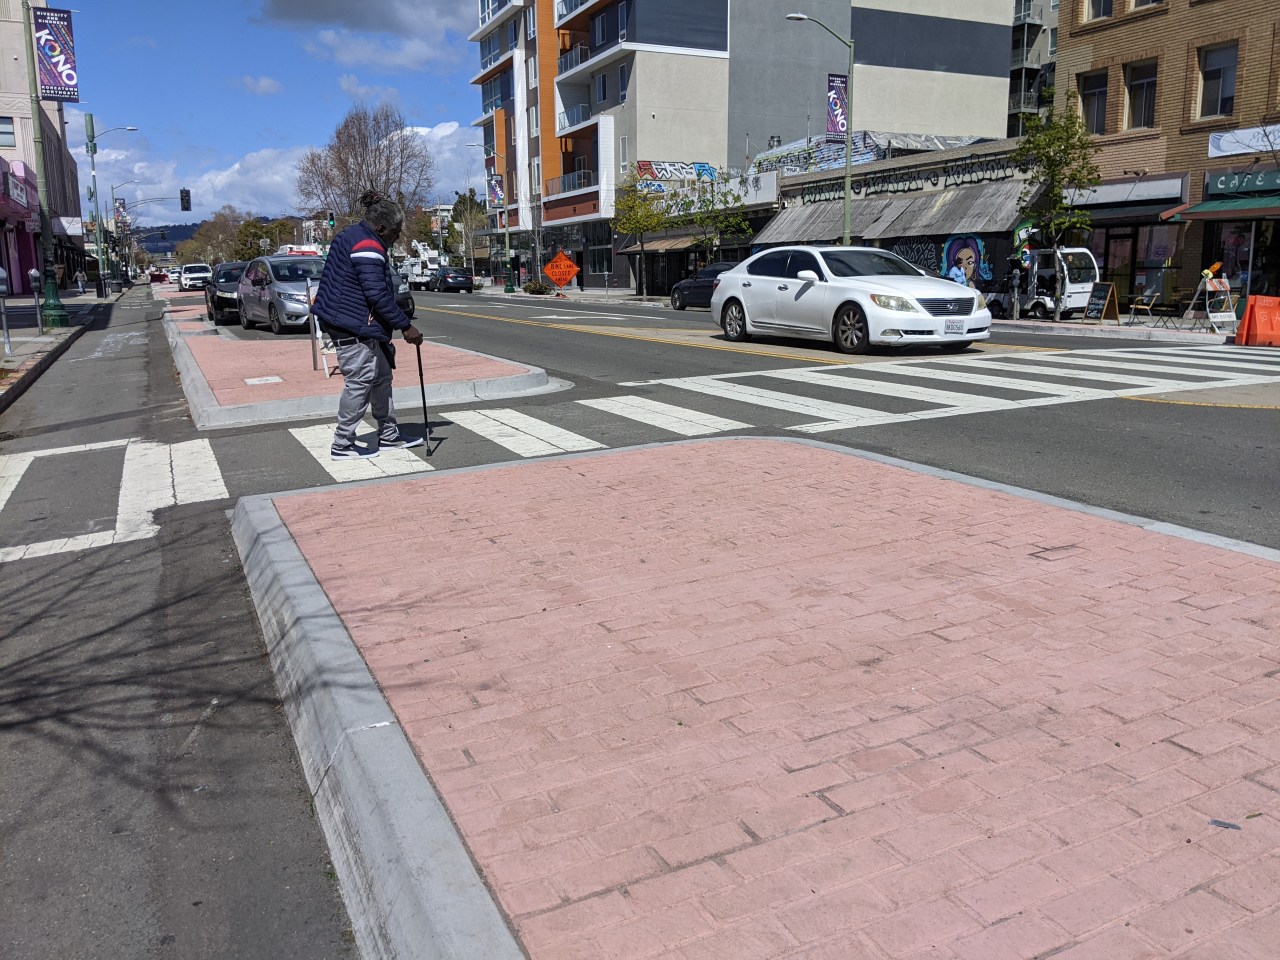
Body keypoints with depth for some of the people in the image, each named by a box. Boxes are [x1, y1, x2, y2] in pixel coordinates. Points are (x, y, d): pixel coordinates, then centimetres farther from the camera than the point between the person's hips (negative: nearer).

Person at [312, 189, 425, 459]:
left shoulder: (352, 235, 15)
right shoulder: (368, 248, -19)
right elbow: (378, 295, -24)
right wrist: (405, 326, -18)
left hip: (359, 325, 11)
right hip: (354, 326, -11)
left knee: (381, 376, 16)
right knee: (360, 381, -6)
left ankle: (389, 434, 26)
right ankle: (343, 445, 2)